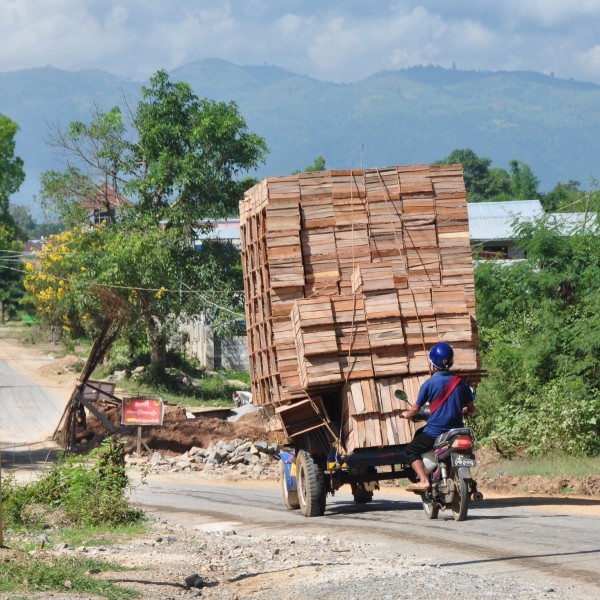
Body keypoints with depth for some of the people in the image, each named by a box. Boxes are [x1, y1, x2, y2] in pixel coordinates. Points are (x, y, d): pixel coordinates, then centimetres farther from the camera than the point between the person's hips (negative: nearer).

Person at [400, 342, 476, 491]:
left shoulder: (429, 384, -9)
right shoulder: (461, 383, 3)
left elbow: (416, 409, -1)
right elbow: (471, 409, 9)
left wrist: (406, 414, 21)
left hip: (435, 432, -5)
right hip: (456, 430, 5)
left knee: (410, 451, 9)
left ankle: (424, 481, -11)